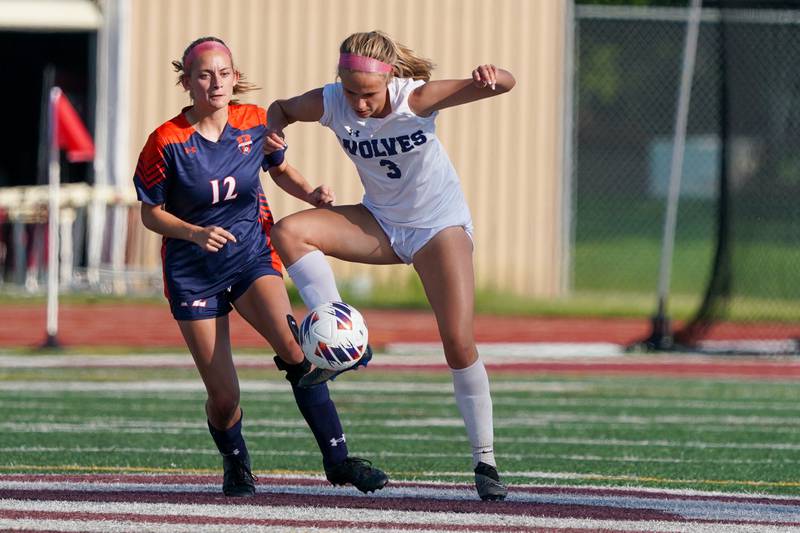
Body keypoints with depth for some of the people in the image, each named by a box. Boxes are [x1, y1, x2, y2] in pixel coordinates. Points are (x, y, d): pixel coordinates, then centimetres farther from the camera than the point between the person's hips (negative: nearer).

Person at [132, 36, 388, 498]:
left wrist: (311, 193, -4)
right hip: (193, 273, -1)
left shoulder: (255, 122, -4)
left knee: (292, 346, -26)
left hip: (252, 256, 1)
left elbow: (280, 169, 16)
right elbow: (151, 214, -6)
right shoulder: (167, 142, -13)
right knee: (224, 397, -4)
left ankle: (337, 459, -23)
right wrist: (197, 233, -23)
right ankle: (236, 465, 28)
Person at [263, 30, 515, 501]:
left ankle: (485, 461, -1)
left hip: (440, 226, -4)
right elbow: (282, 109, 5)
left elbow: (506, 84, -29)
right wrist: (271, 133, -18)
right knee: (289, 231, -20)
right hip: (380, 223, 4)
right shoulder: (330, 104, -17)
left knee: (459, 343, -13)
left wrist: (490, 77, -53)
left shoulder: (415, 98, -27)